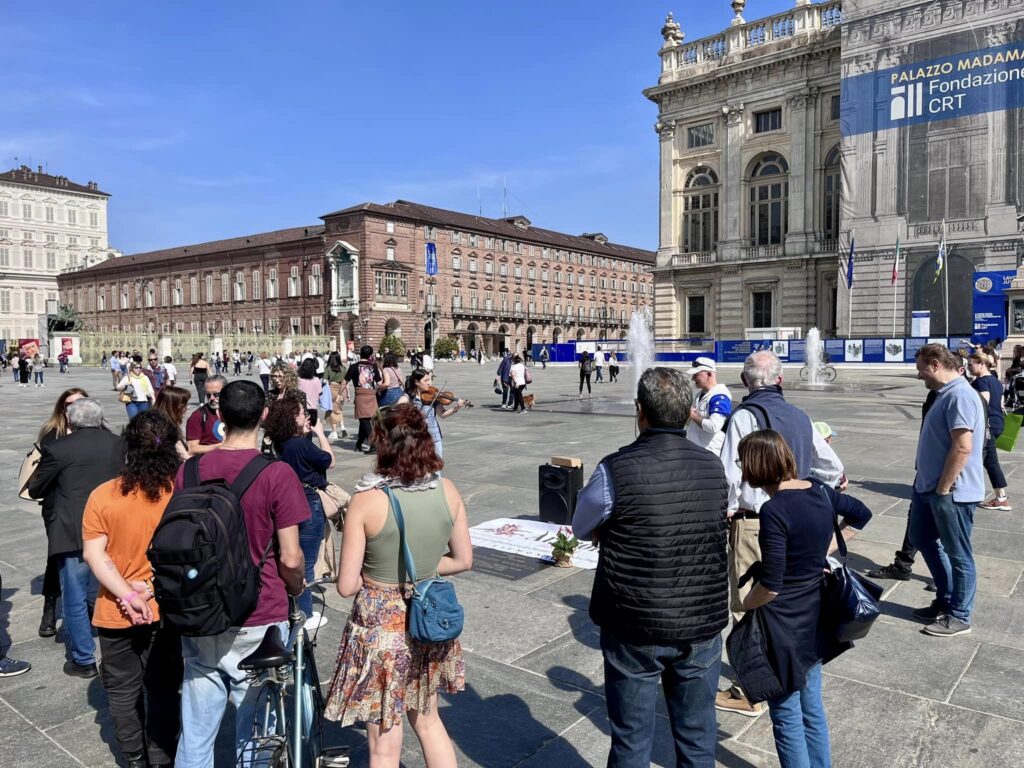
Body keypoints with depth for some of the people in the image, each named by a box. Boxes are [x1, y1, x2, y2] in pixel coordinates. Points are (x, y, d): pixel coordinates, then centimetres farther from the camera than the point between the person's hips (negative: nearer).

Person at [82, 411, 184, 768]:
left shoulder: (102, 495, -11)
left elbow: (92, 554, -14)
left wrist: (127, 595, -15)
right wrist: (156, 585, -12)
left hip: (116, 612, 0)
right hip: (167, 608, 0)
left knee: (123, 691, 19)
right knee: (163, 689, 16)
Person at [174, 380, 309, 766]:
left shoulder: (188, 470, -3)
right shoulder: (276, 474, -15)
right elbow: (290, 558, -14)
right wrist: (296, 588, 6)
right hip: (258, 622, -3)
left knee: (195, 735, 16)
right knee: (254, 734, 13)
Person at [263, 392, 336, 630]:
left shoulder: (281, 443, 1)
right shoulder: (302, 444, -23)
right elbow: (329, 460, -12)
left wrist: (306, 433, 4)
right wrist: (320, 433, -5)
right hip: (309, 505, -8)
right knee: (305, 563, 3)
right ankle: (304, 615, 14)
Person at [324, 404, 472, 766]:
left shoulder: (366, 500, -20)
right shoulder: (447, 491, -8)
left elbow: (347, 586, -16)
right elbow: (463, 560, 2)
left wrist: (374, 574, 3)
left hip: (381, 626, -4)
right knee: (427, 719, 27)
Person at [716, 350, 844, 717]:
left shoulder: (745, 416, -14)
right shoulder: (800, 417, 7)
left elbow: (730, 476, -20)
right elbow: (833, 468, 14)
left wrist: (725, 513, -5)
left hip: (753, 524, -7)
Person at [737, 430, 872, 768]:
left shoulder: (774, 510, -25)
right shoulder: (820, 492, -1)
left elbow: (770, 586, -25)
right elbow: (861, 514, 19)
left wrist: (743, 605, -6)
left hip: (782, 623, -8)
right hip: (813, 617, 8)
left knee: (787, 717, 9)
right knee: (812, 707, 22)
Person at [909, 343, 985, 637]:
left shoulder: (960, 395, -21)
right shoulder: (946, 393, 11)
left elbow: (962, 448, -27)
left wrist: (943, 489, -21)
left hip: (951, 492, -10)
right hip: (929, 487, 10)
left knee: (957, 555, 5)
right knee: (923, 539, 21)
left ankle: (959, 617, 19)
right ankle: (946, 600, 35)